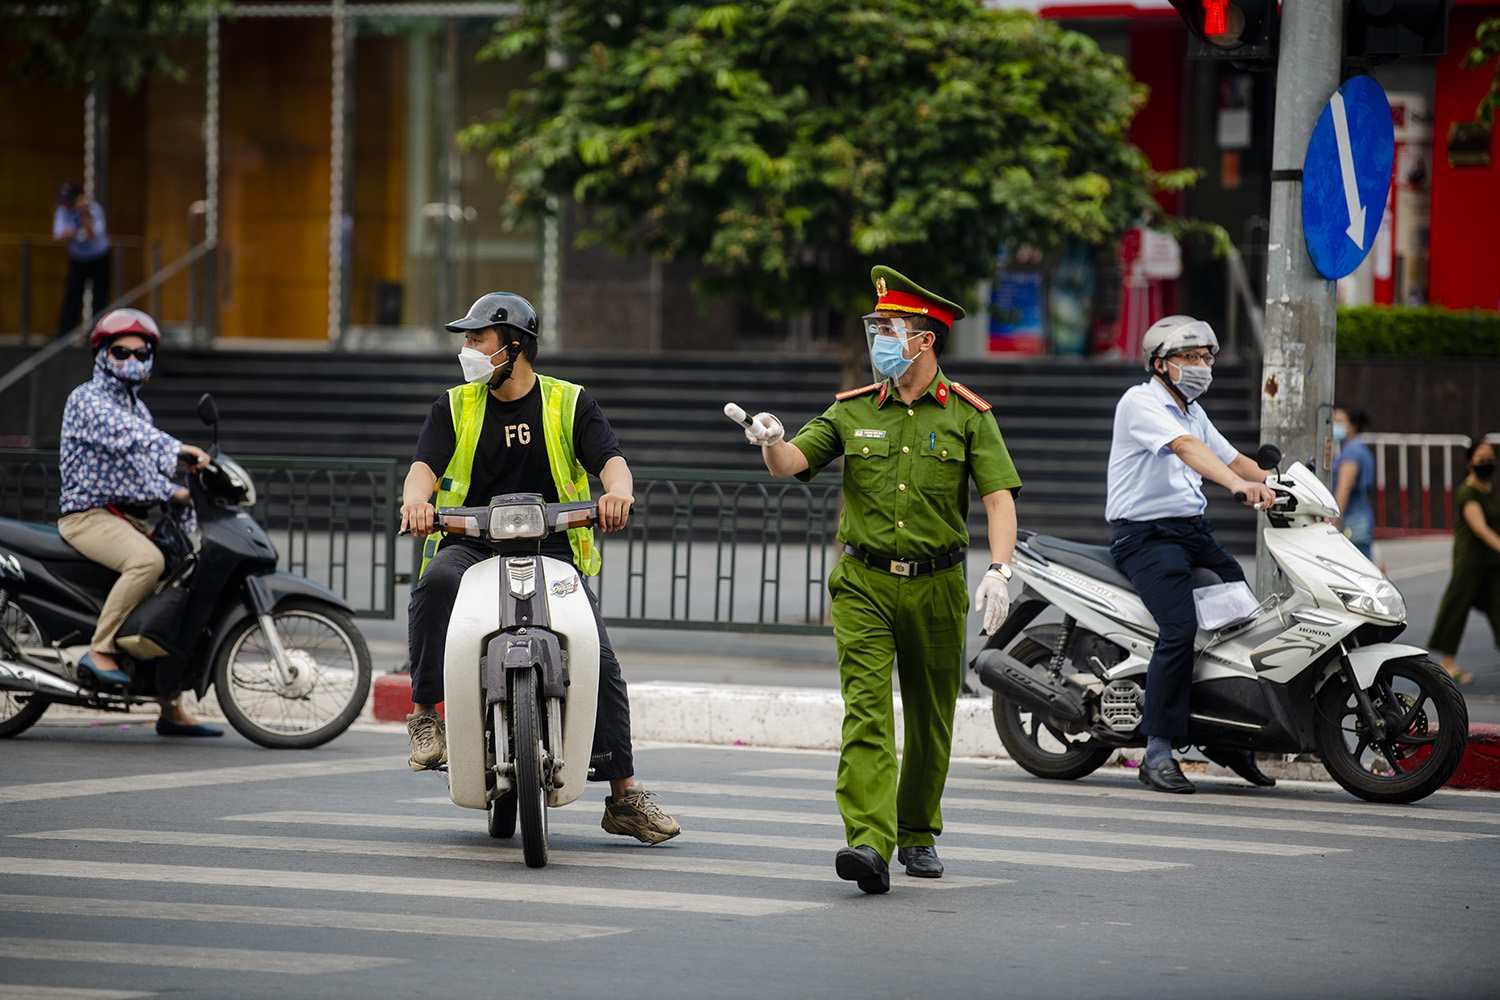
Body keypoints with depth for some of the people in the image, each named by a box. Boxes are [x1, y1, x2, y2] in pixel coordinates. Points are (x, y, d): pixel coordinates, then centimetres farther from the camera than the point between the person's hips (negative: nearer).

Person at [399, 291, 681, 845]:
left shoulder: (570, 404, 8)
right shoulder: (454, 407, 11)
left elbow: (611, 459, -5)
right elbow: (423, 467, -3)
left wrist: (617, 490, -30)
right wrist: (415, 499, -28)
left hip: (552, 550, 0)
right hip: (471, 545, 0)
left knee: (601, 662, -14)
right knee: (438, 582, -36)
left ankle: (623, 797, -4)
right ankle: (424, 711, -24)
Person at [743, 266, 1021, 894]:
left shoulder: (967, 415, 1)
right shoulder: (854, 411, 7)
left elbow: (999, 496, -6)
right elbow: (790, 464, 0)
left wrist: (999, 570, -20)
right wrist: (771, 442, -24)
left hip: (935, 584, 0)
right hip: (864, 583, 0)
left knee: (930, 719, 11)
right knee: (866, 713, -13)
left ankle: (918, 835, 29)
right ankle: (870, 843, -24)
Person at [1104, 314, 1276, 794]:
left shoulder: (1192, 411, 18)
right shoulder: (1140, 402, -11)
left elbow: (1231, 458, 23)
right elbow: (1185, 446, -28)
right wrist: (1237, 483, -42)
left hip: (1193, 531, 9)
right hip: (1145, 534, -9)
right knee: (1180, 629, -25)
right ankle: (1157, 753, -21)